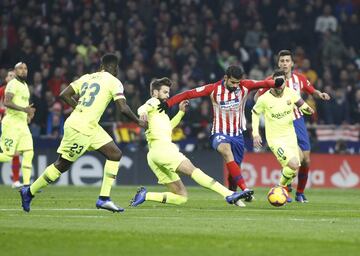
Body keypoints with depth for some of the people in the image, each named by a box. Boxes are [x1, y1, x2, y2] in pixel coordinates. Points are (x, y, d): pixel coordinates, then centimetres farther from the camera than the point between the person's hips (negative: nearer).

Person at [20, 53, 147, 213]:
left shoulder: (87, 77, 13)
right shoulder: (114, 82, -7)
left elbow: (64, 95, 10)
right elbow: (123, 108, -13)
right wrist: (139, 122, 1)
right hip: (80, 129, -8)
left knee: (115, 154, 8)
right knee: (62, 165, 4)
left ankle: (104, 198, 5)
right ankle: (29, 192, 16)